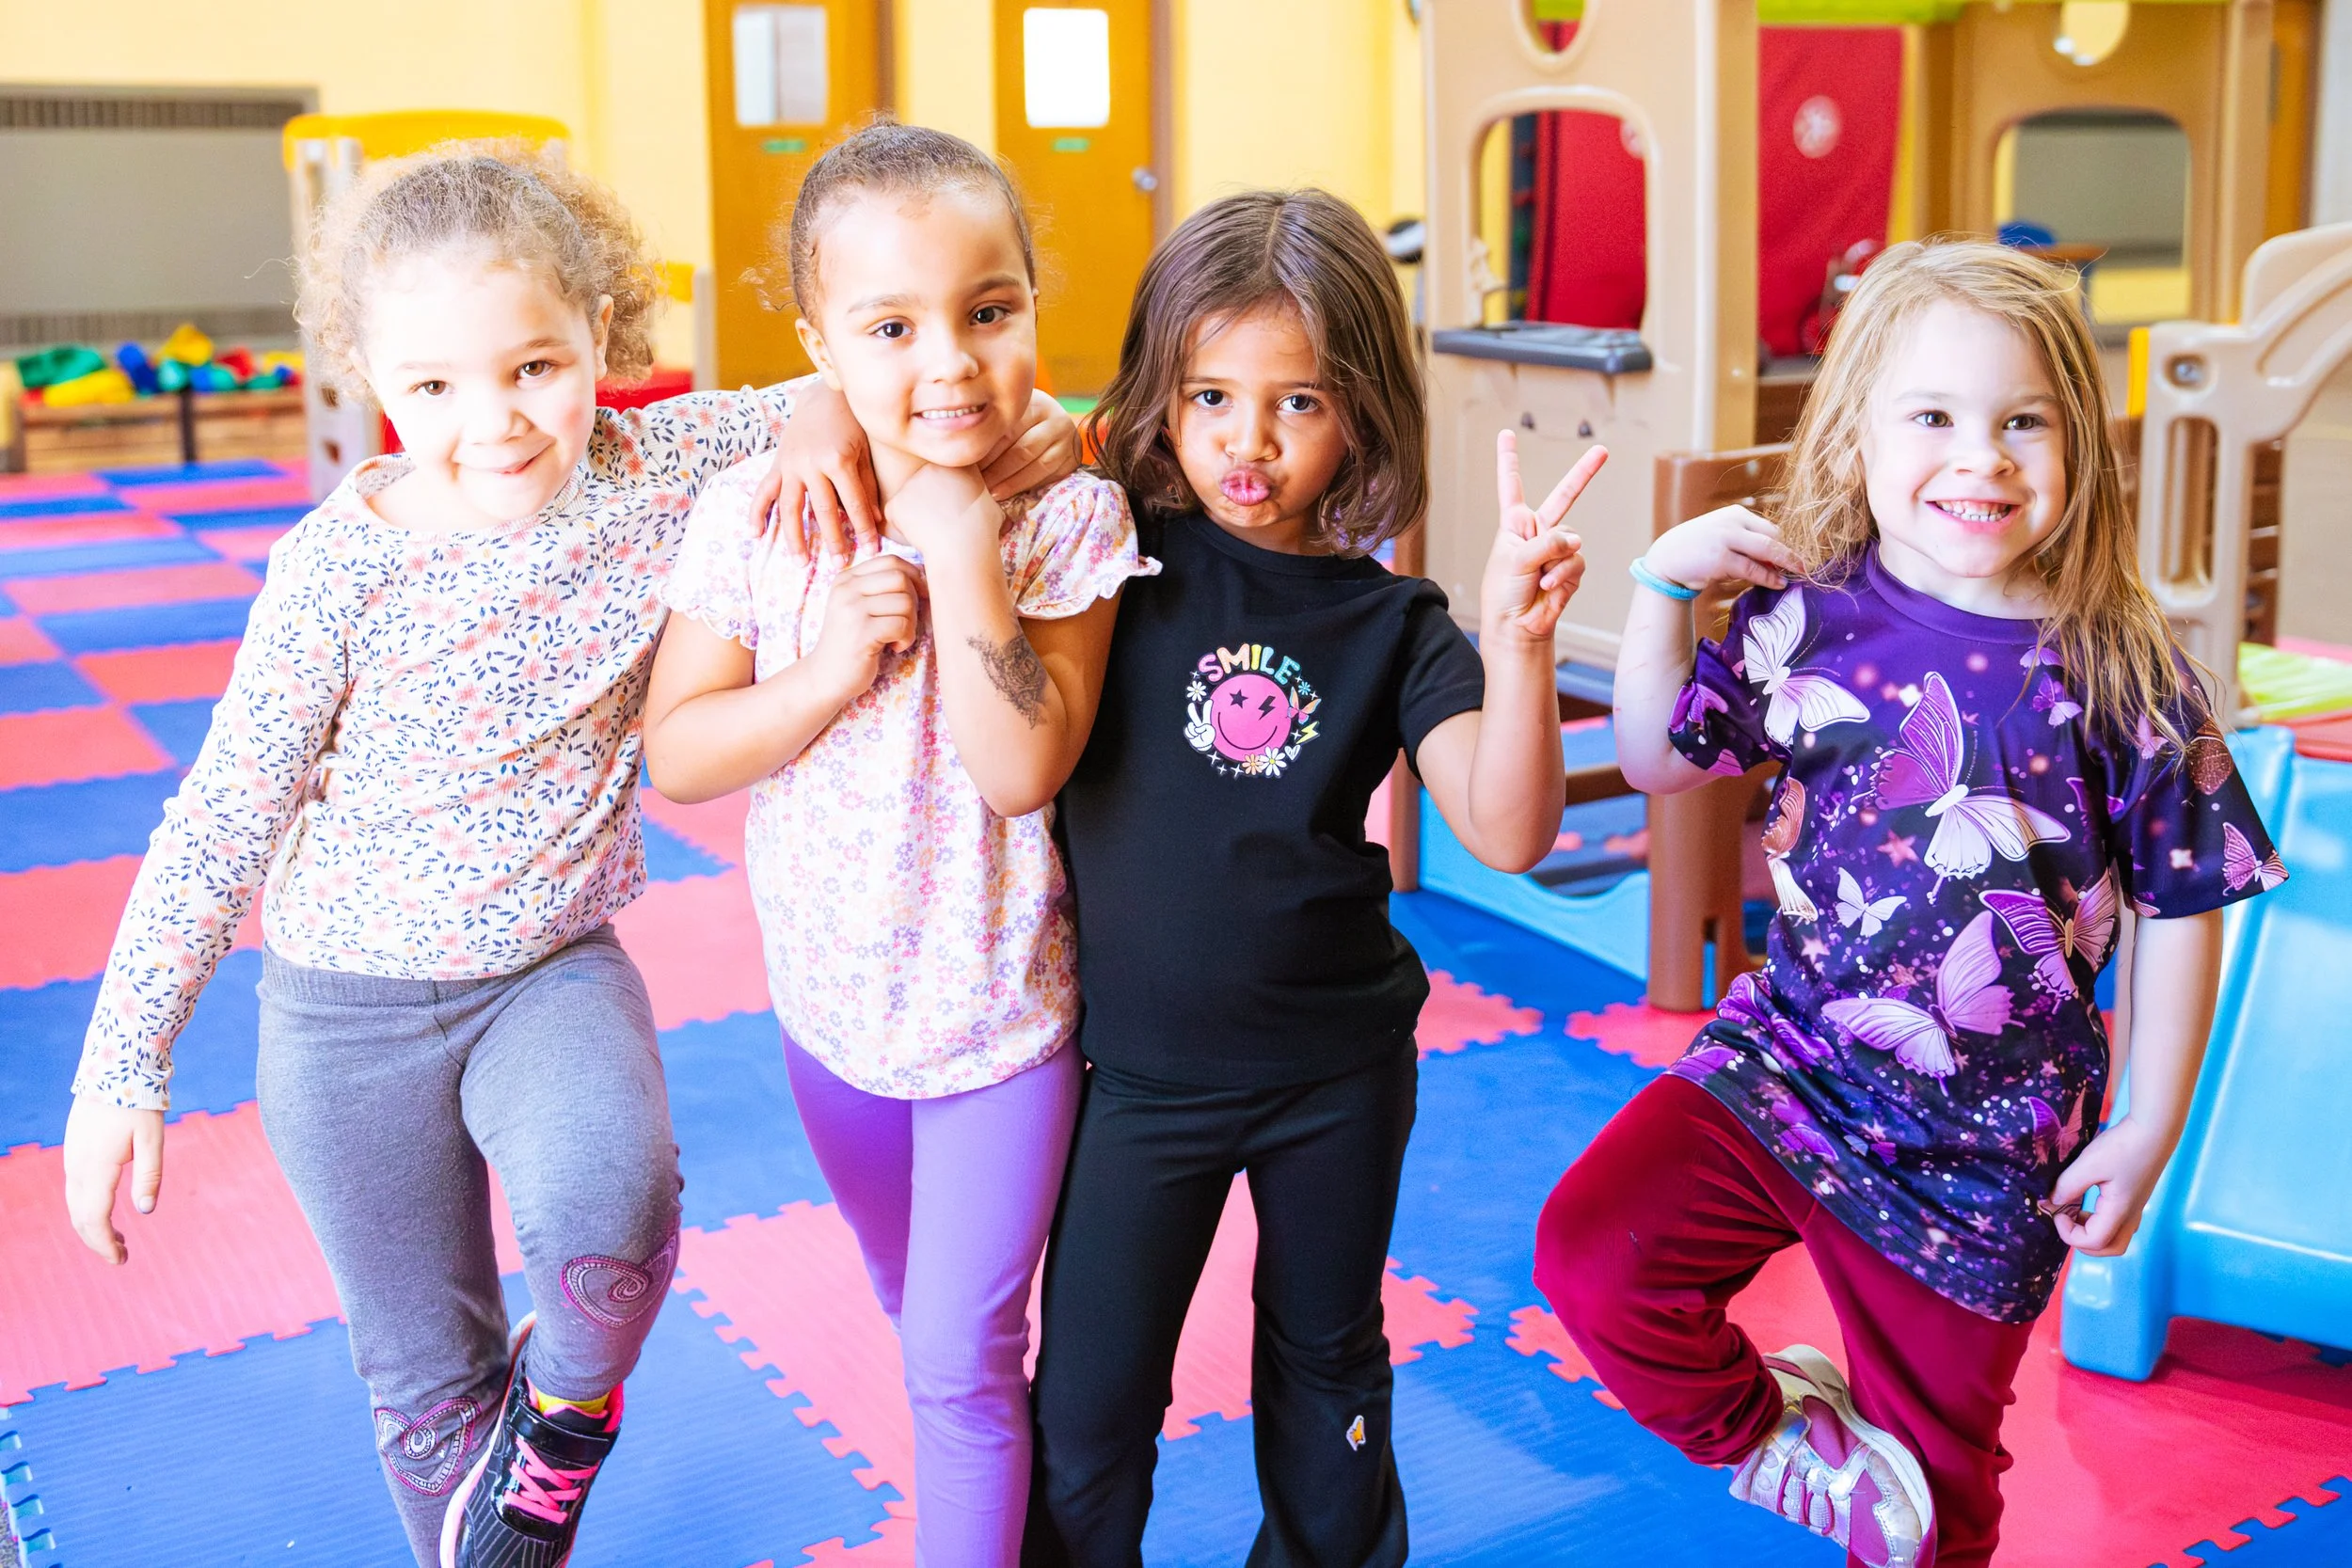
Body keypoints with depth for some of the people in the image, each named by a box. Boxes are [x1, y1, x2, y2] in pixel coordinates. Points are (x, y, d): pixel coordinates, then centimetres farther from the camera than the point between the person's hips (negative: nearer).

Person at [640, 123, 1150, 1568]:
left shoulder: (1067, 519, -19)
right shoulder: (753, 518, -13)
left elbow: (1024, 767, -29)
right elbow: (675, 752, -10)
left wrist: (962, 542, -32)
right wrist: (826, 675, -25)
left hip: (1004, 1017, -4)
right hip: (833, 1004, 4)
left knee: (962, 1360, 6)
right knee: (922, 1326, 27)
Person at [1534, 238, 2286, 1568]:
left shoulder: (2122, 673, -11)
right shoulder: (1808, 619, -7)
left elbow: (2184, 907, -3)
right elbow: (1659, 760, 6)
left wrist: (2152, 1127, -3)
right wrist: (1666, 586, -8)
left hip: (1990, 1152, -1)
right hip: (1787, 1065, 1)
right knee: (1594, 1248, -19)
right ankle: (1773, 1427, 10)